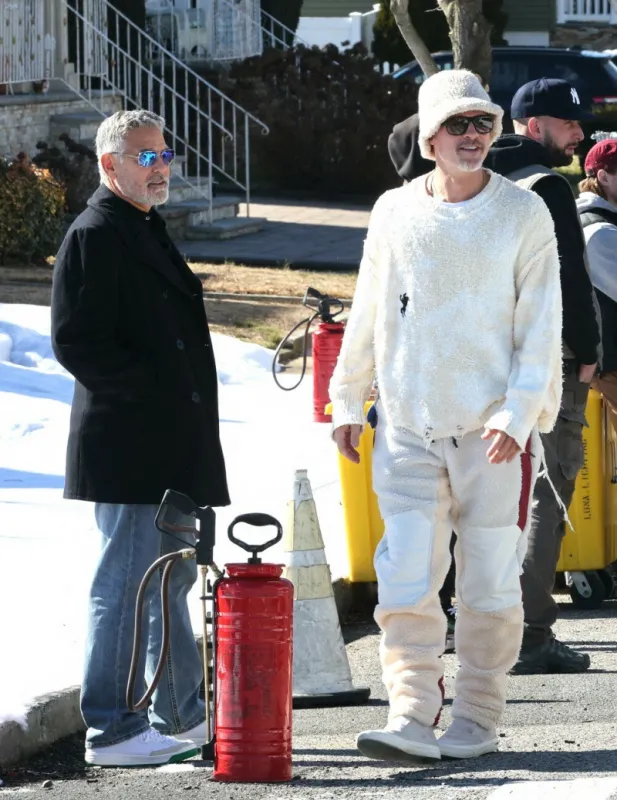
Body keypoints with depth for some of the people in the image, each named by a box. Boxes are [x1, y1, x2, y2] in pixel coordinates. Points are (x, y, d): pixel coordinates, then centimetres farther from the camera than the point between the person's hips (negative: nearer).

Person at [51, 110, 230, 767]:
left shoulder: (145, 231, 20)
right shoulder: (94, 235, -12)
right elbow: (77, 342, -19)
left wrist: (184, 411, 17)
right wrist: (149, 392, -18)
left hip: (167, 450, 10)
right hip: (128, 447, -10)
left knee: (170, 579, 18)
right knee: (126, 584, -8)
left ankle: (182, 715, 28)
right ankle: (111, 731, -5)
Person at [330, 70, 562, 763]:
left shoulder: (523, 214, 0)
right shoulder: (395, 212, 7)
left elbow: (539, 326, -3)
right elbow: (367, 316, 16)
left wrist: (518, 413, -13)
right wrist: (346, 401, 16)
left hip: (493, 431, -2)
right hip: (407, 428, 2)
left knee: (489, 582, 2)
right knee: (405, 580, -8)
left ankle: (477, 720, 13)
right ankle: (412, 719, -8)